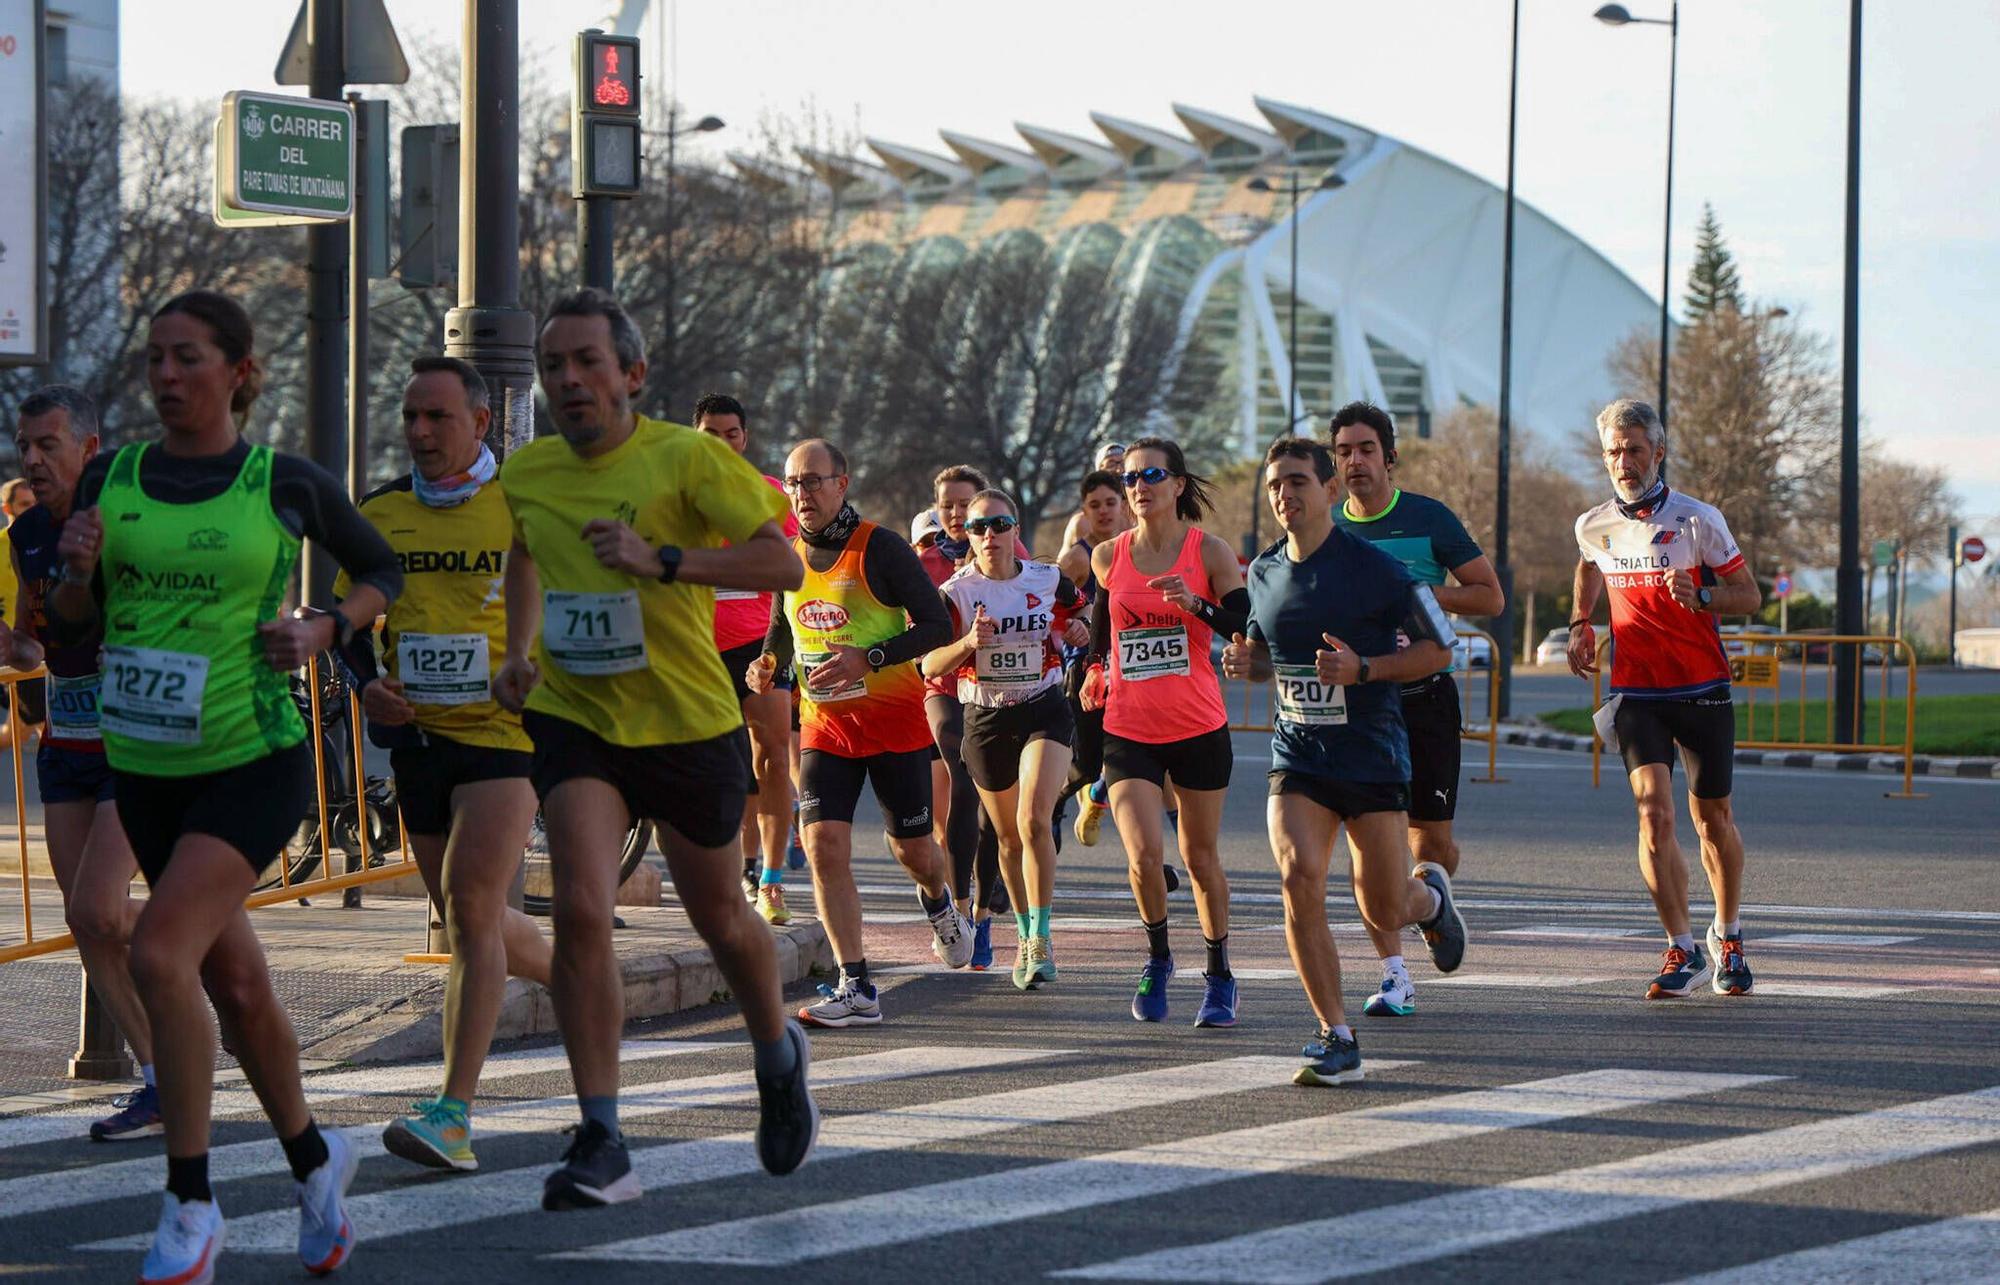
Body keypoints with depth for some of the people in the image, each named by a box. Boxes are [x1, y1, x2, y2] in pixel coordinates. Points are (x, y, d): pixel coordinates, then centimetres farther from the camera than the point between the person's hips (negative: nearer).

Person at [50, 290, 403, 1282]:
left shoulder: (287, 485, -5)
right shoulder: (110, 480, 3)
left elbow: (383, 575, 10)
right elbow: (70, 631, 10)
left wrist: (324, 631, -8)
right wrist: (76, 575, -11)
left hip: (255, 760, -5)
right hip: (144, 765, 5)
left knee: (160, 951, -21)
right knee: (231, 980, 14)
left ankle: (190, 1204, -10)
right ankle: (313, 1159, 36)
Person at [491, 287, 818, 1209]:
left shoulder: (687, 458, -13)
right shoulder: (526, 474, 2)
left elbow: (781, 562, -21)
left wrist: (663, 561, -31)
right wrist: (520, 649, 10)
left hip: (690, 721, -2)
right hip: (574, 718, 2)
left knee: (718, 917, 15)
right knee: (580, 910, -18)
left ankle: (779, 1056, 47)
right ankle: (602, 1145, -16)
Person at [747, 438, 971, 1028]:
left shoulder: (881, 549, -11)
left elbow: (937, 626, -13)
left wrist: (866, 659, -24)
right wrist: (769, 663, 1)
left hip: (894, 719, -4)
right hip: (824, 724, 4)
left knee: (911, 847, 7)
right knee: (823, 844, -13)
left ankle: (938, 901, 46)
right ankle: (856, 989, -11)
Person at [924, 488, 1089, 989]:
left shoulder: (1049, 581, -1)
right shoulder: (955, 591, -5)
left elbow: (1075, 625, 17)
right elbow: (930, 666, -10)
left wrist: (1080, 633, -7)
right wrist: (968, 642, -28)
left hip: (1044, 710, -1)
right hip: (984, 718, 1)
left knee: (1034, 820, -20)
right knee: (1008, 836, 10)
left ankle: (1041, 939, -16)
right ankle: (1025, 936, 28)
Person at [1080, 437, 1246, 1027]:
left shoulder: (1209, 552, -5)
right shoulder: (1108, 557, 2)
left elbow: (1250, 630, -11)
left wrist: (1198, 605, -25)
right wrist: (1095, 667, 14)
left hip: (1199, 729, -1)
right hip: (1128, 730, 1)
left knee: (1201, 858, 8)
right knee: (1143, 855, -15)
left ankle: (1220, 976, 27)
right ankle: (1158, 957, 11)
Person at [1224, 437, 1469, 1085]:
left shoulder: (1374, 567, -11)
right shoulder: (1264, 572, 6)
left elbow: (1439, 648, -6)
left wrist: (1362, 668, -20)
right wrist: (1247, 660, -1)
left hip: (1373, 757, -3)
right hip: (1298, 757, 3)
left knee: (1386, 913, 3)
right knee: (1300, 878, -19)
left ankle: (1430, 896, 43)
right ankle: (1336, 1038, -10)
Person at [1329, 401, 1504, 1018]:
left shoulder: (1430, 519, -3)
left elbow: (1491, 597, -3)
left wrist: (1418, 593, -15)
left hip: (1425, 695, -2)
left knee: (1432, 836, -2)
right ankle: (1395, 976, -2)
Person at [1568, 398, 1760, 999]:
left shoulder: (1699, 520, -7)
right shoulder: (1593, 527, 3)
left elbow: (1750, 595, -2)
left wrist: (1701, 596, -21)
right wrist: (1580, 625, 13)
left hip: (1702, 690, -1)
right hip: (1636, 692, 1)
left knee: (1713, 819, 9)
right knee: (1654, 813, -16)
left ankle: (1728, 938, 31)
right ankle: (1683, 951, -11)